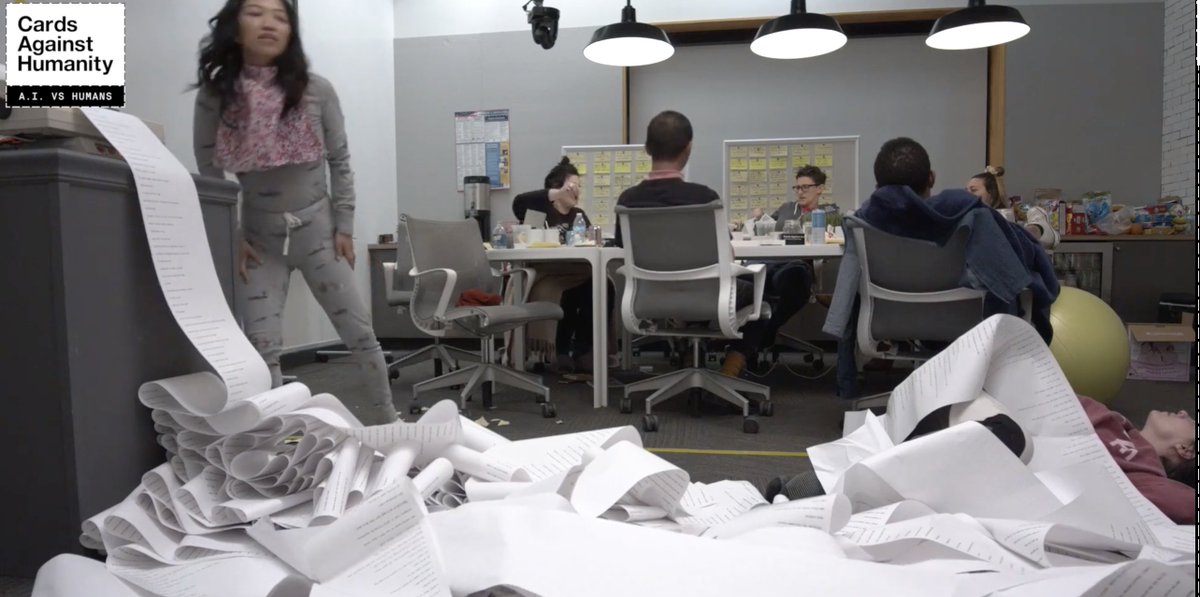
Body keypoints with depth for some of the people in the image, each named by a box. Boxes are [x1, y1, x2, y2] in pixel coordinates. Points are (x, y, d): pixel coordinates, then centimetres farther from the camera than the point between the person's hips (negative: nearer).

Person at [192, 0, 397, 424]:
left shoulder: (316, 90, -5)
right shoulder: (214, 96, -4)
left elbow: (340, 161, 1)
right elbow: (208, 174, 2)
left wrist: (344, 227, -3)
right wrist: (231, 239, -3)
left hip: (318, 230, 0)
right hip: (259, 238, 0)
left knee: (360, 334, 3)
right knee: (261, 347, -3)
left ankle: (388, 428, 19)